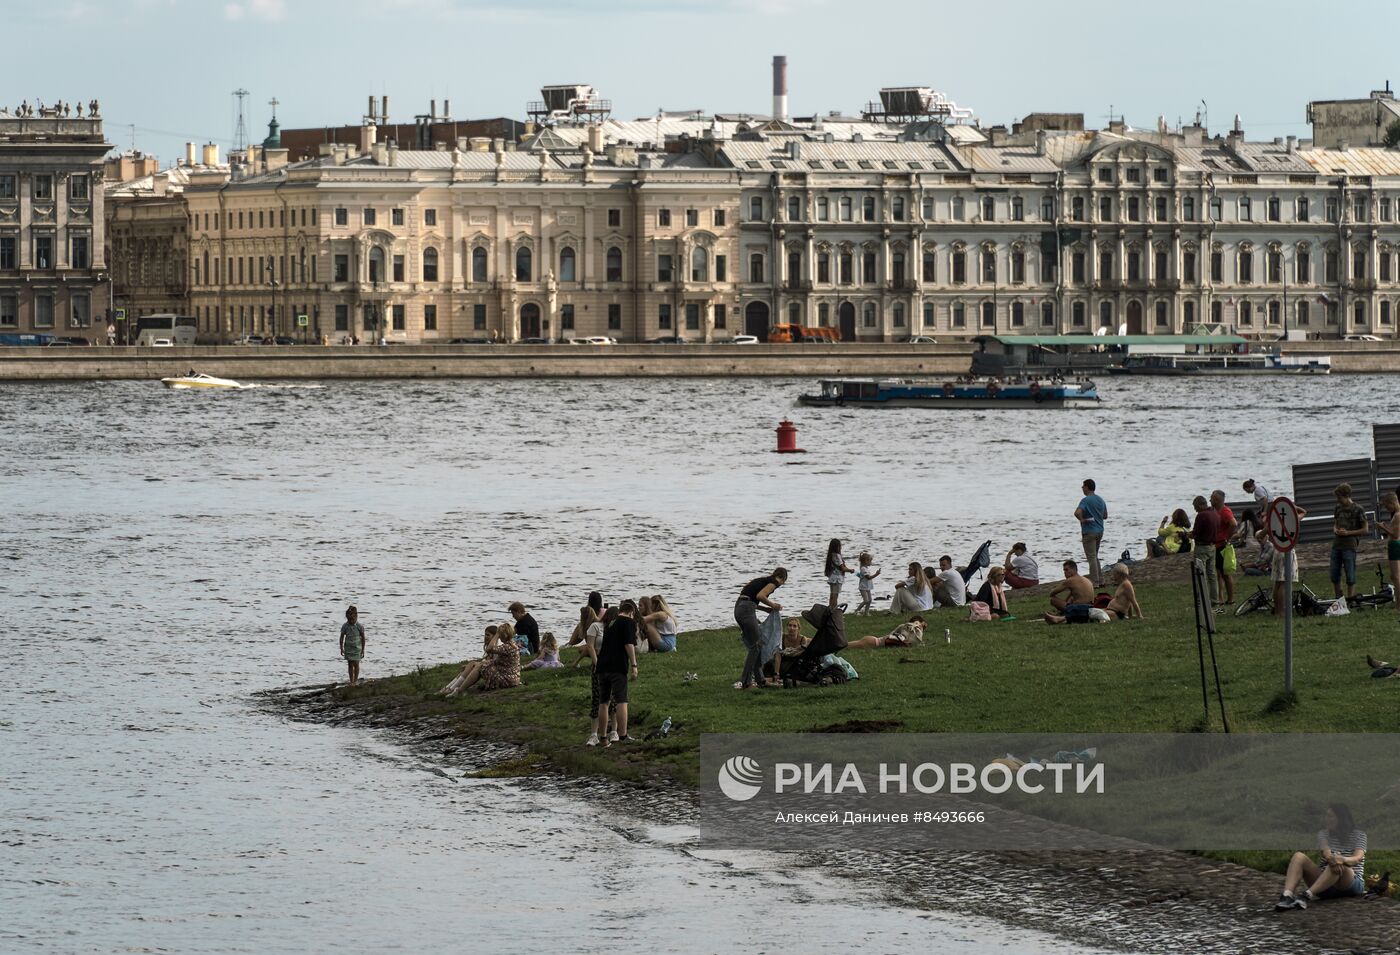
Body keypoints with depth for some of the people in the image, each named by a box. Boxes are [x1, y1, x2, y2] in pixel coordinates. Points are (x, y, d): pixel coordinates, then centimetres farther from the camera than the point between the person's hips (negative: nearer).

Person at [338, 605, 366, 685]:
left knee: (356, 664, -1)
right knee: (350, 664, 3)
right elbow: (342, 637, 2)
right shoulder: (345, 626, -9)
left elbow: (363, 638, -4)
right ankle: (351, 681, 7)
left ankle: (355, 680, 13)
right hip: (348, 648, 1)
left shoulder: (359, 626, -13)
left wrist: (363, 650, -2)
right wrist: (341, 648, 1)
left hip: (357, 648, -1)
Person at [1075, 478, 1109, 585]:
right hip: (1100, 531, 8)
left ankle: (1095, 582, -4)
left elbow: (1077, 512, -31)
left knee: (1091, 557, -3)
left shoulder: (1085, 500, -15)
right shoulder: (1100, 500, 9)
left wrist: (1082, 520, -15)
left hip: (1089, 532, -8)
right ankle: (1100, 579, 19)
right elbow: (1105, 516, 18)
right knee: (1095, 557, 18)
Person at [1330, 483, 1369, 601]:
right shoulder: (1337, 508, 11)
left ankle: (1350, 599, 1)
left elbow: (1365, 529, -5)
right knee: (1334, 574, 8)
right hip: (1336, 545, 6)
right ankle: (1338, 599, 18)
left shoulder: (1357, 510, -6)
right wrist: (1336, 530, 0)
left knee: (1350, 575, -3)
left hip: (1349, 546, -6)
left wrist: (1348, 533, -13)